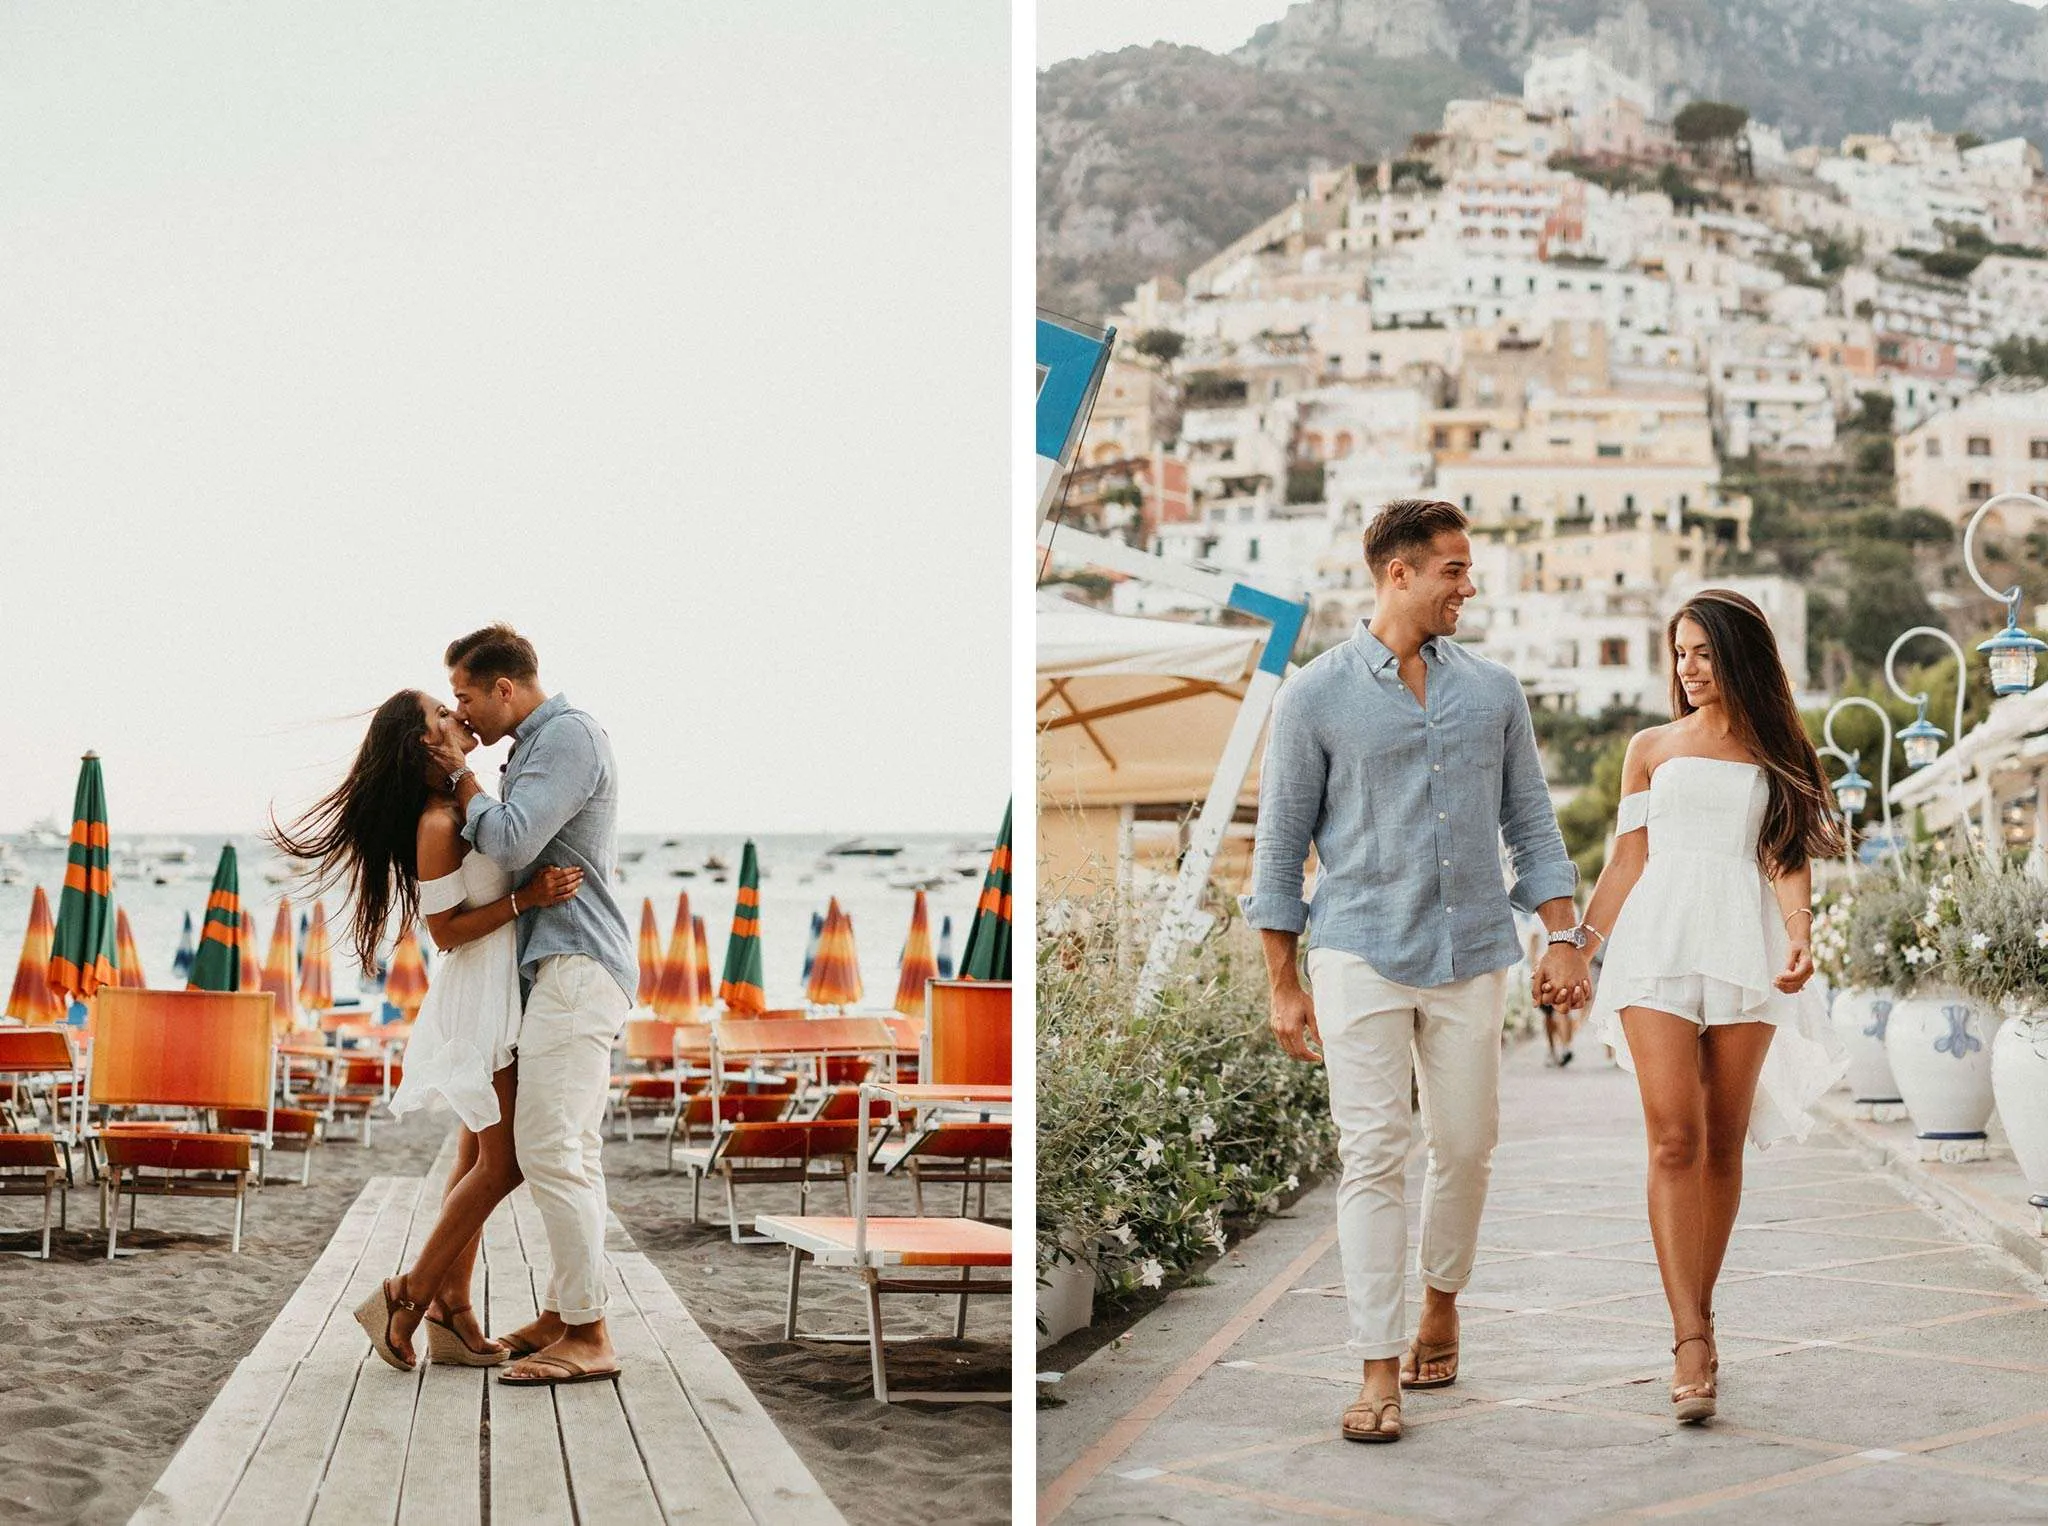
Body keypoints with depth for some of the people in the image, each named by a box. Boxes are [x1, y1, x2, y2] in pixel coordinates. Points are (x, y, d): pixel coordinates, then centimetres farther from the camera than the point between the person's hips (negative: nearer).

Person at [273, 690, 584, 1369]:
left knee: (480, 1159, 10)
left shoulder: (465, 804, 11)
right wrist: (526, 898, -23)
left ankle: (451, 1313, 14)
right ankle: (410, 1296, 2)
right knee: (503, 1163, -7)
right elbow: (445, 931, -17)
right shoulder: (437, 823, -18)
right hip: (481, 999, -10)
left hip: (500, 996, 10)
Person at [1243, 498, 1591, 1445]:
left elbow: (1531, 824, 13)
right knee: (1374, 1156, -5)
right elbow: (1280, 844, 1)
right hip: (1360, 954, -3)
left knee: (1466, 1146, 9)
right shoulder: (1316, 696, -2)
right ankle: (1378, 1368, -2)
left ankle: (1441, 1300, 33)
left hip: (1472, 956, 3)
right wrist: (1283, 987, -1)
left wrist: (1563, 939, 4)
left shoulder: (1493, 691, 8)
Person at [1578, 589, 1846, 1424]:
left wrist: (1800, 936, -13)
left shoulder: (1778, 755, 15)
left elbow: (1789, 859, 5)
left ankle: (1695, 1325, 12)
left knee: (1723, 1146, 1)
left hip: (1744, 949, 1)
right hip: (1658, 946, 0)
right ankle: (1693, 1341, -19)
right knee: (1675, 1140, -13)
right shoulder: (1651, 749, 17)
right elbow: (1626, 863, 15)